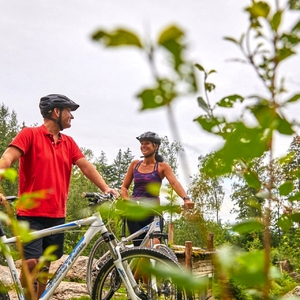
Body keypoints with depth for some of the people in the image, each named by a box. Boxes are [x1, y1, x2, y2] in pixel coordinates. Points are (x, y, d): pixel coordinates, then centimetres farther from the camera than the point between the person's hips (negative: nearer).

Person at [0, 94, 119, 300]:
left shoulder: (68, 142, 11)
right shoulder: (30, 134, -6)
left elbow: (86, 166, 5)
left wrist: (105, 188, -11)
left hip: (57, 215, 6)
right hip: (31, 214, -5)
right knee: (31, 261, -14)